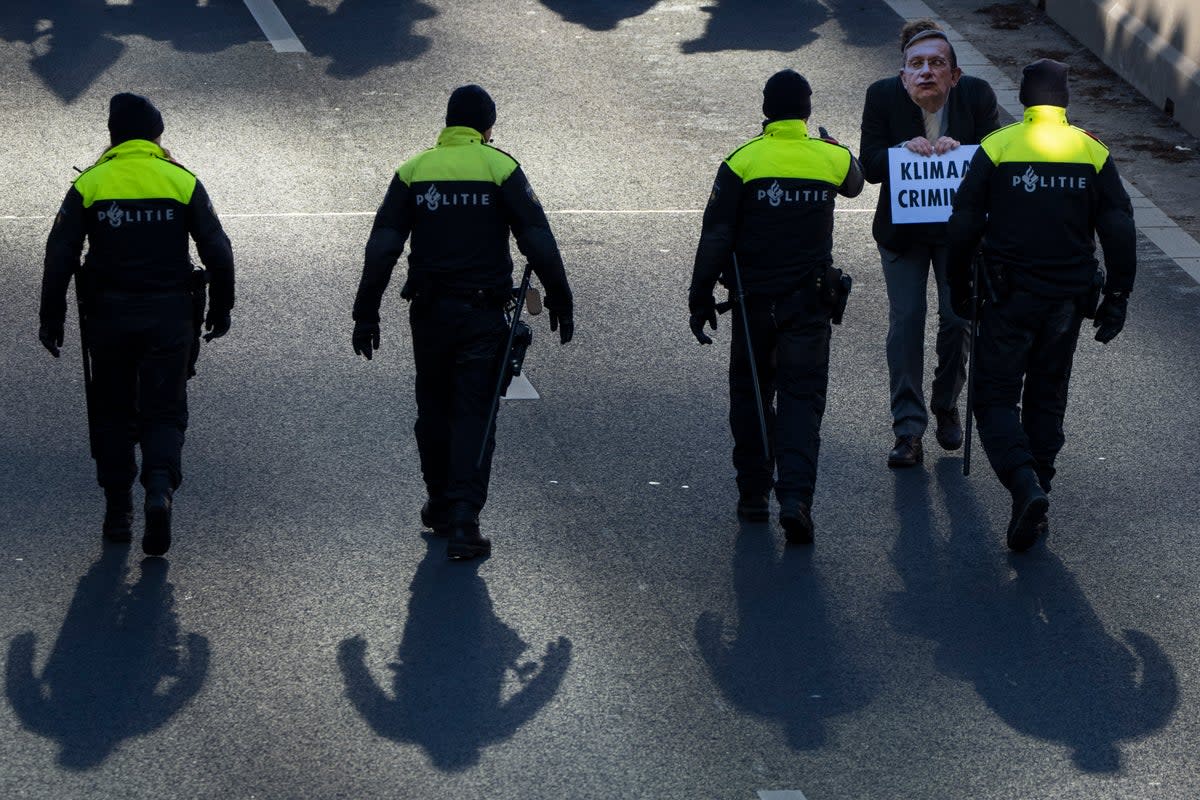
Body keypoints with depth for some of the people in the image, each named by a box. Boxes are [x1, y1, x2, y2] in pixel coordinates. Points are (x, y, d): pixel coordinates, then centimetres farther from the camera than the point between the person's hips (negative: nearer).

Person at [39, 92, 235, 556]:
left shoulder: (89, 186, -2)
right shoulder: (183, 183, -2)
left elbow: (60, 256, -4)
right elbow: (217, 251, -2)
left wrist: (51, 318, 3)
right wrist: (220, 308, 10)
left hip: (108, 318, 0)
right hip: (170, 317, 0)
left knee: (113, 413, 14)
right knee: (163, 412, 6)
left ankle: (118, 512, 14)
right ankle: (160, 487, -19)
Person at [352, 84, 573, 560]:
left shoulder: (413, 171, 5)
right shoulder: (500, 167, -3)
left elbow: (381, 248, 1)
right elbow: (538, 241, -6)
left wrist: (366, 314, 4)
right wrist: (559, 300, 2)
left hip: (428, 311, 3)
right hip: (483, 313, -2)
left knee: (433, 409, 19)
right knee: (473, 415, -1)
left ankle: (441, 505, 31)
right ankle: (462, 520, -11)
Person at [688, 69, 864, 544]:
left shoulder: (742, 162, -8)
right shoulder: (833, 158, -1)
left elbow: (716, 237, -9)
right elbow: (854, 184, 25)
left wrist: (701, 297, -1)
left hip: (753, 300, 0)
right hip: (810, 302, 0)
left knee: (751, 394, 14)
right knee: (802, 397, 0)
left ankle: (753, 495, 19)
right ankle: (795, 495, -17)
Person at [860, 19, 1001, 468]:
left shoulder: (978, 96, -13)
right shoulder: (882, 97, -14)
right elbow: (870, 166, -15)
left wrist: (958, 149, -31)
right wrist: (904, 149, -34)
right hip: (902, 228, 0)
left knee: (959, 318, 1)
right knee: (905, 321, -5)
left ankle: (946, 406, 27)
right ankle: (908, 431, -2)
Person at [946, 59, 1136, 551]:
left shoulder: (997, 147, -6)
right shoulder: (1092, 152, 1)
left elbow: (964, 225, -5)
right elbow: (1120, 230, 0)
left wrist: (959, 287, 8)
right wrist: (1116, 298, 7)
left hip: (1009, 296, -3)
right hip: (1067, 299, 3)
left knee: (996, 399, 2)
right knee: (1047, 400, 16)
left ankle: (1026, 486, -21)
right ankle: (1037, 496, 17)